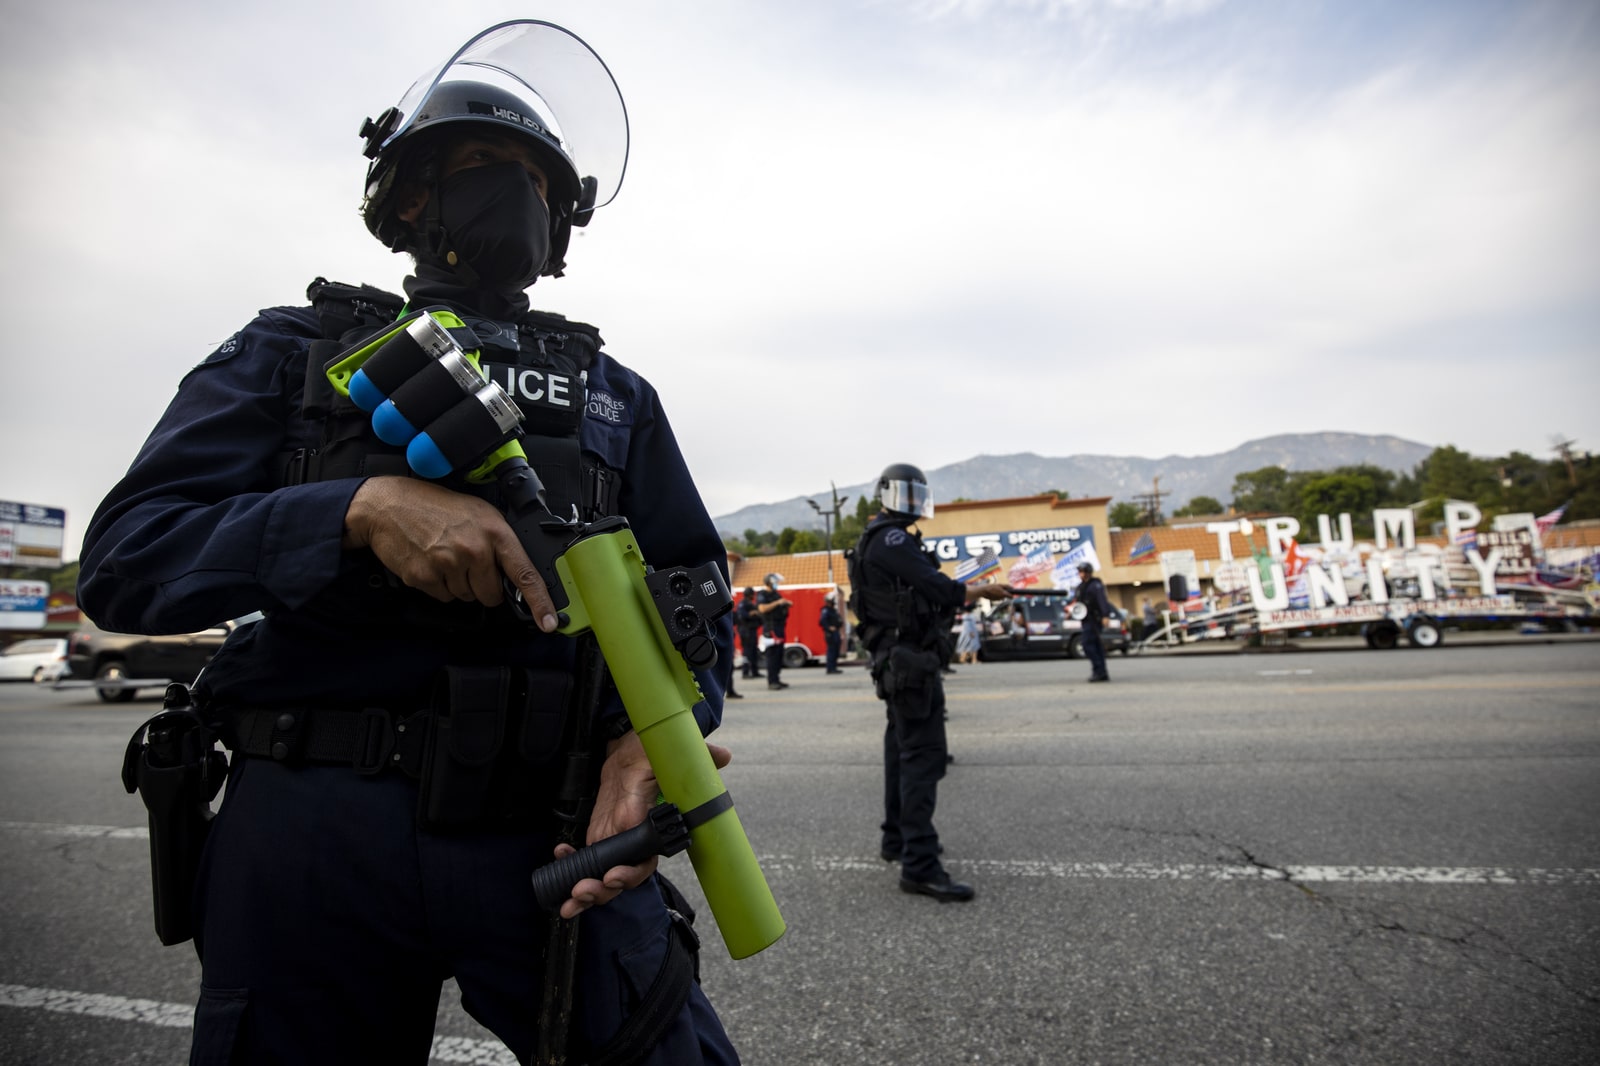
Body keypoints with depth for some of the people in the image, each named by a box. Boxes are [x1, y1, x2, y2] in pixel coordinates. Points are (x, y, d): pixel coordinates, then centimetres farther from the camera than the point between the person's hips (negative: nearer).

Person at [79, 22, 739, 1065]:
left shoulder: (616, 396, 12)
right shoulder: (295, 352, 10)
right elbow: (125, 557, 0)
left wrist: (655, 731, -14)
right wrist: (362, 507, -18)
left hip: (549, 826, 1)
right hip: (312, 822, 0)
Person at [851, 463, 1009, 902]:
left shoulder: (877, 540, 18)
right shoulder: (893, 539, -14)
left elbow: (923, 592, 15)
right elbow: (940, 589, -20)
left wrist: (970, 592, 4)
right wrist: (984, 591, -4)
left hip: (895, 660, 11)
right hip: (911, 660, -11)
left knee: (902, 749, 17)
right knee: (924, 755, -12)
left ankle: (897, 840, 29)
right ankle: (920, 865, -12)